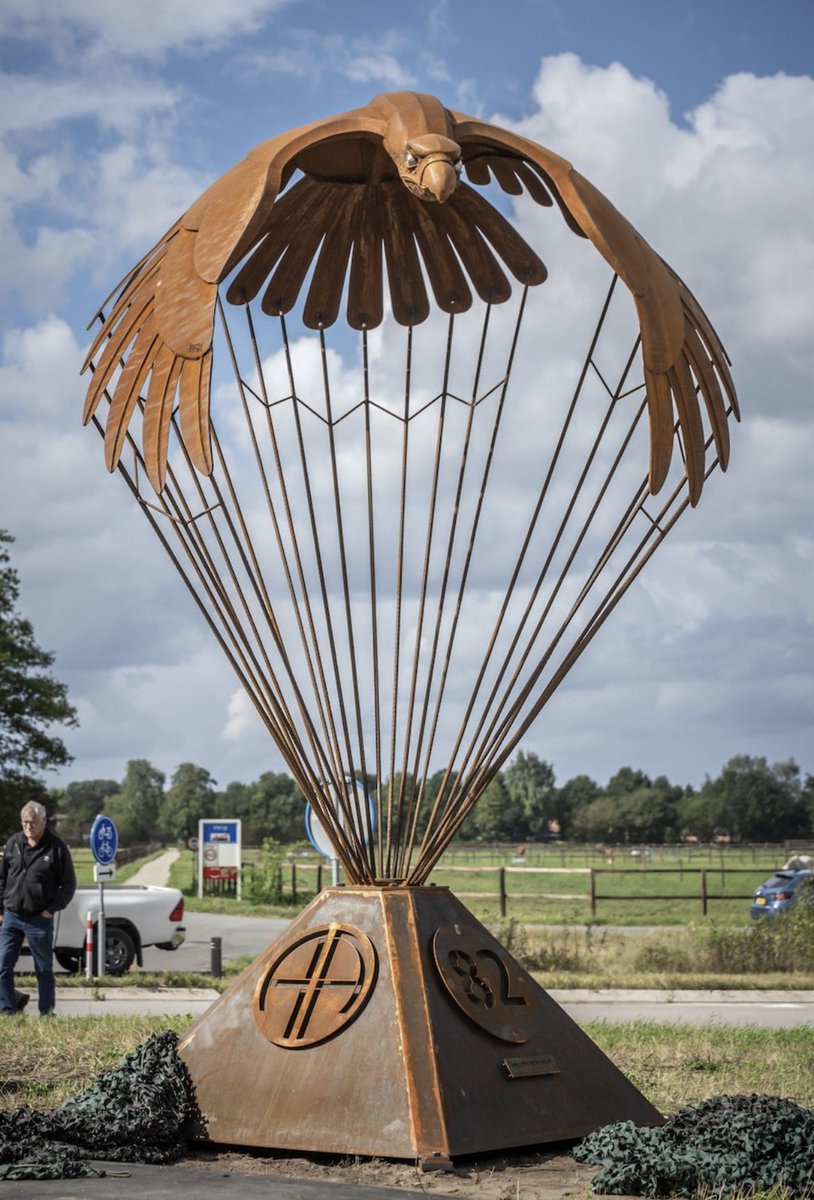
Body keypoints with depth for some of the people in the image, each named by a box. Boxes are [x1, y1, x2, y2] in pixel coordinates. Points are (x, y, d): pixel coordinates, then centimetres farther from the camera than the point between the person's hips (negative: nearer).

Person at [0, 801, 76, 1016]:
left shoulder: (57, 848, -7)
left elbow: (69, 885, -2)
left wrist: (51, 909, -10)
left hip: (39, 920, -3)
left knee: (44, 970, 6)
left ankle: (47, 1013, 16)